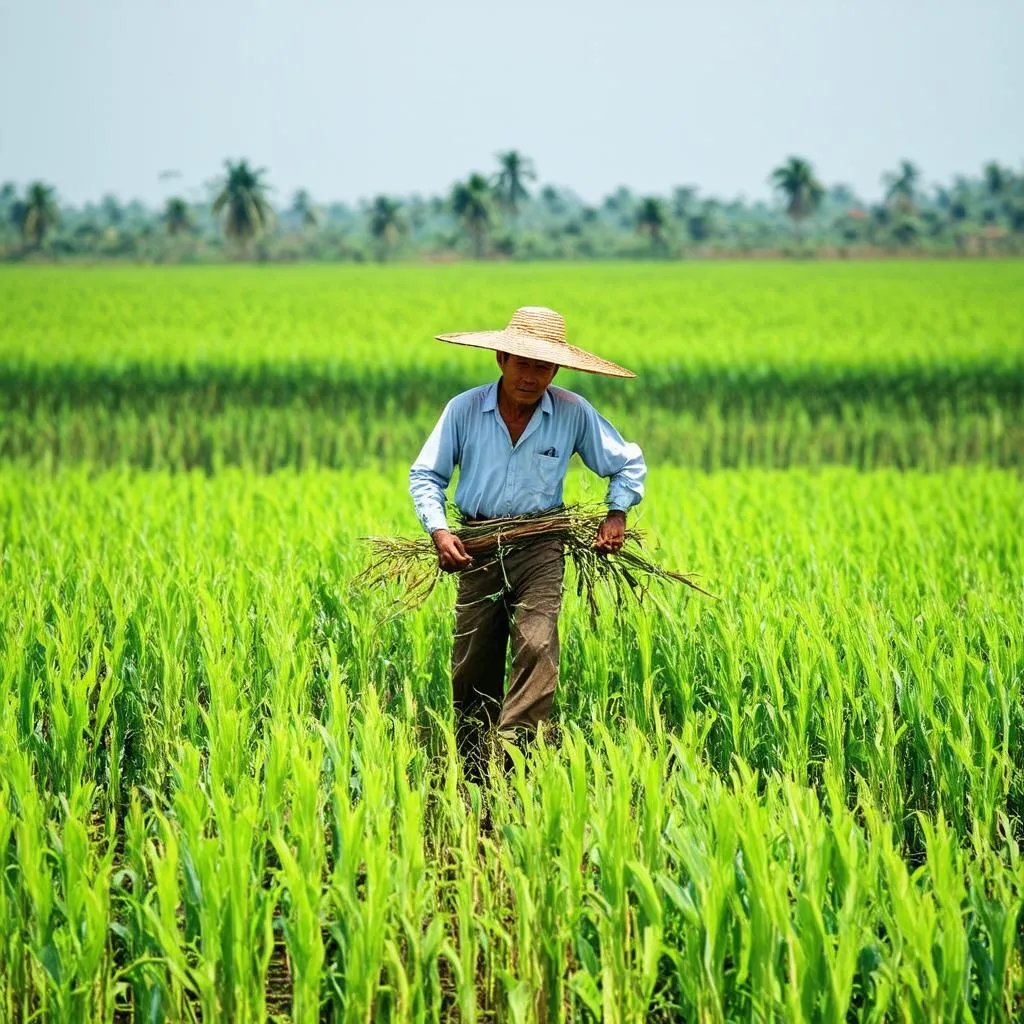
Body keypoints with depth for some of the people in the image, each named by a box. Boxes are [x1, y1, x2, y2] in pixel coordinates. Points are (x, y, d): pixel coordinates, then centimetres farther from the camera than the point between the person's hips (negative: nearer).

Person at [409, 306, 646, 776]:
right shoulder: (464, 410, -4)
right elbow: (425, 475, 6)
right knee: (471, 664, 6)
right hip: (477, 547, 1)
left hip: (539, 547, -1)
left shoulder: (574, 413, -3)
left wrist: (617, 512, -2)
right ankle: (470, 768, 22)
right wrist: (438, 530, -9)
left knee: (537, 647, -21)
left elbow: (629, 463, 12)